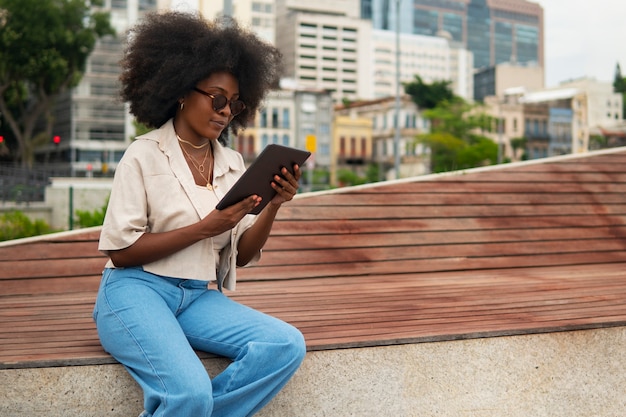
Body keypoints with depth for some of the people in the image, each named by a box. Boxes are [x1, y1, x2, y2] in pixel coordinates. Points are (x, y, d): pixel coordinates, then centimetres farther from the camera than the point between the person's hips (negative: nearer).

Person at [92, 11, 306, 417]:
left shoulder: (232, 164, 12)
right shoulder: (145, 155, -2)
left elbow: (242, 255, 11)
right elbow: (121, 251, -8)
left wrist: (273, 207, -6)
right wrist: (205, 228, -14)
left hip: (200, 298, 6)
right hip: (137, 289, -5)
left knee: (287, 346, -20)